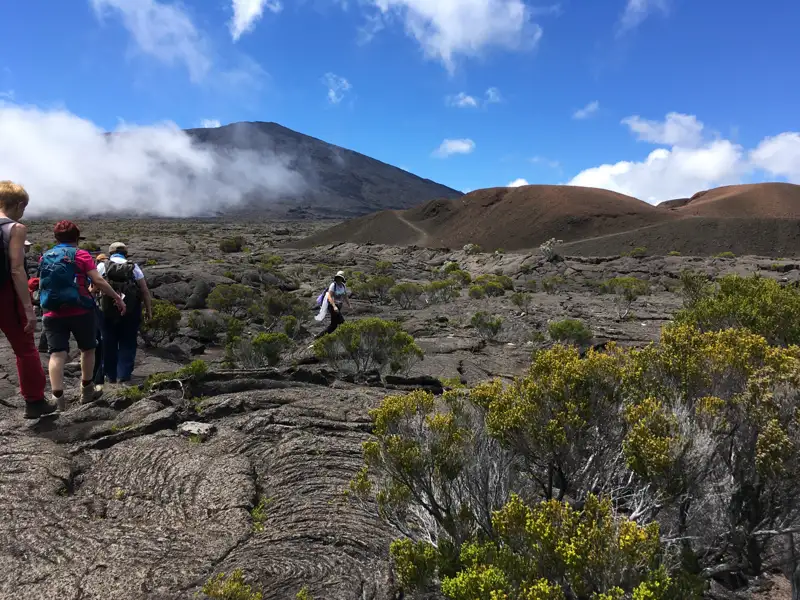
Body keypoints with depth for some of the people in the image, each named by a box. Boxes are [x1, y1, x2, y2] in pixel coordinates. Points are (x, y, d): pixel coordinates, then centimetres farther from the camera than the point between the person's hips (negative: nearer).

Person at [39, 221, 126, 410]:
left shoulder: (44, 257, 13)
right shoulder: (81, 255, -1)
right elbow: (98, 281, -8)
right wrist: (118, 298, 0)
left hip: (52, 313, 3)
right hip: (79, 311, -3)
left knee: (57, 354, -3)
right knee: (87, 349, 17)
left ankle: (58, 397, -15)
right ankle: (86, 390, 25)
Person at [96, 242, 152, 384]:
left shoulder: (102, 266, 2)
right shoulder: (134, 267, 2)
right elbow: (145, 290, -2)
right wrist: (148, 310, 2)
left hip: (108, 310, 1)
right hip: (130, 312, 0)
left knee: (109, 343, 13)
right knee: (127, 343, 8)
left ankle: (111, 375, 20)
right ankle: (124, 375, 4)